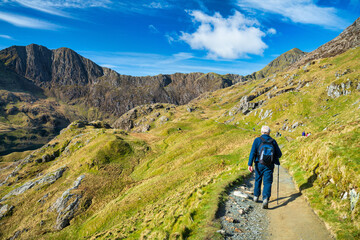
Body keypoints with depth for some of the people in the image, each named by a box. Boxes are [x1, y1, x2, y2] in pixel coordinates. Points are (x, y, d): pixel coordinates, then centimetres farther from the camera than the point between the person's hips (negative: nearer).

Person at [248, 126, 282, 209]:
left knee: (258, 180, 19)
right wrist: (274, 156, 29)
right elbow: (279, 154, 5)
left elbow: (252, 152, -11)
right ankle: (266, 198, -20)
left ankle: (256, 196, 33)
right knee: (267, 182, -1)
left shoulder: (257, 140, -2)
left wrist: (250, 164, -14)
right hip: (269, 165, 0)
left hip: (259, 164, 1)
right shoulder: (273, 141, 2)